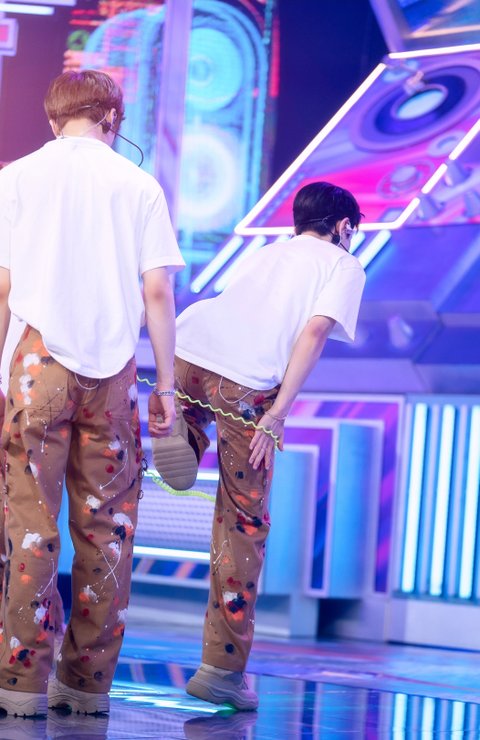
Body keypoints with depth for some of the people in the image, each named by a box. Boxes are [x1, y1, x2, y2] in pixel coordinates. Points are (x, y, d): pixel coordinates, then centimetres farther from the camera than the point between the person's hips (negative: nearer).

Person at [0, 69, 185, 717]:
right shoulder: (138, 184, 7)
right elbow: (157, 292, 2)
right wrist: (165, 385, 6)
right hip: (115, 369, 1)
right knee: (106, 524, 7)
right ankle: (89, 680, 10)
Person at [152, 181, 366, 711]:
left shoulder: (265, 254, 32)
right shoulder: (345, 267, 16)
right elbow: (313, 332, -1)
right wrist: (275, 415, -6)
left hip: (189, 351, 5)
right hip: (247, 386, -5)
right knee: (243, 526, 7)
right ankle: (222, 669, 9)